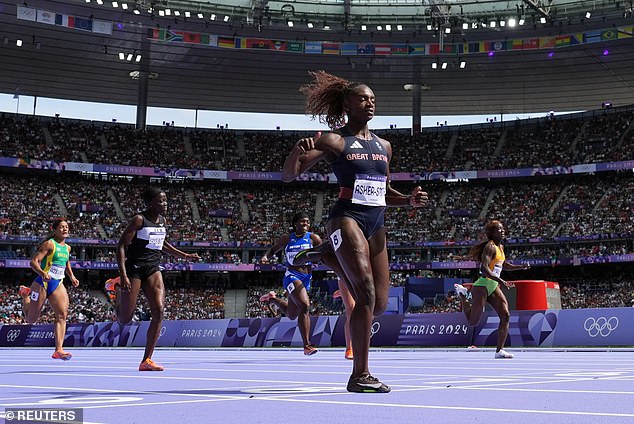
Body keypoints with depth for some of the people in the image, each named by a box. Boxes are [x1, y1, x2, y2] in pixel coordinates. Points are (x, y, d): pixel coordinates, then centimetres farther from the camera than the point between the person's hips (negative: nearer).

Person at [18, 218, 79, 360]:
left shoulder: (67, 248, 12)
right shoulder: (49, 244, -10)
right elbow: (34, 262, -17)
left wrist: (72, 277, 16)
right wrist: (43, 273, -34)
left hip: (58, 284, 6)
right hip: (42, 283, -6)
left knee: (62, 315, -12)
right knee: (31, 319, 9)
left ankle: (59, 350, -13)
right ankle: (25, 294, 41)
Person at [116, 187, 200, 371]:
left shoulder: (162, 220, 9)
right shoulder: (139, 219, -12)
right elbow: (121, 246, -14)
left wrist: (184, 255, 20)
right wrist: (123, 276, -23)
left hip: (153, 269, 6)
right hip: (134, 268, -6)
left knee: (159, 310, -13)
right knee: (124, 320, -1)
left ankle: (146, 360, -8)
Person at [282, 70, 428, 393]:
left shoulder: (383, 146, 17)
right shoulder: (333, 140, -1)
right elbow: (288, 175, -6)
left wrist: (409, 200, 7)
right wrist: (298, 150, -26)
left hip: (376, 225, 7)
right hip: (347, 218, -7)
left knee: (380, 303, 4)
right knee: (367, 292, -19)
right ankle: (360, 375, -13)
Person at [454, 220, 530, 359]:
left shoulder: (501, 247, 14)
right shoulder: (490, 246, -15)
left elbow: (504, 265, 30)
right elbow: (484, 268, -27)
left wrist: (521, 266, 16)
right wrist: (500, 281, -36)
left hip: (494, 287, 8)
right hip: (482, 286, -8)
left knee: (505, 316, -8)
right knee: (473, 321, 3)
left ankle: (499, 351, -6)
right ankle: (463, 294, 29)